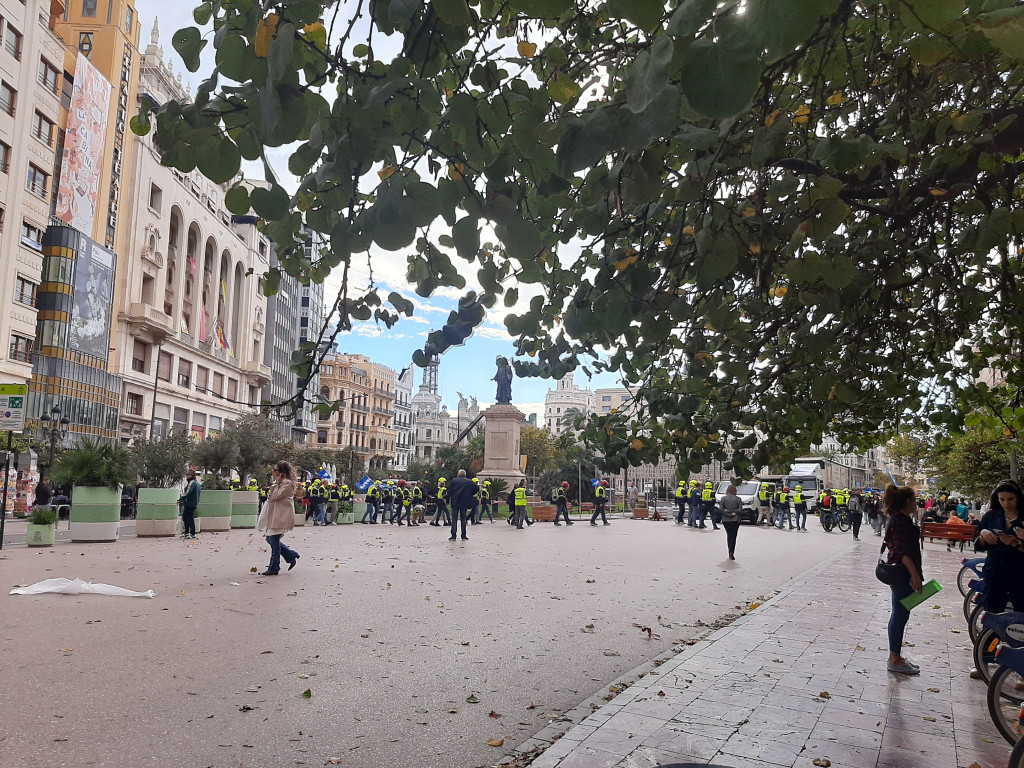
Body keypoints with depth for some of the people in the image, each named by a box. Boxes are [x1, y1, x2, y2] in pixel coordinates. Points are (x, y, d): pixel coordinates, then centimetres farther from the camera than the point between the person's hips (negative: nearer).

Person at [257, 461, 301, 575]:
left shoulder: (287, 483, -15)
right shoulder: (280, 483, 18)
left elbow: (275, 496, -21)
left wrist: (276, 483, -15)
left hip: (280, 517, -11)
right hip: (273, 516, 11)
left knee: (274, 541, -5)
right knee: (270, 539, 12)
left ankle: (274, 569, 4)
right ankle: (292, 556, 20)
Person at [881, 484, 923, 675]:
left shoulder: (898, 518, 15)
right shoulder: (901, 520, -17)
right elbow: (903, 551, -24)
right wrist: (915, 575, -26)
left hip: (898, 572, 11)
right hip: (902, 573, -11)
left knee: (899, 614, 15)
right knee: (900, 615, -4)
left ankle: (895, 656, 23)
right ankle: (895, 660, 3)